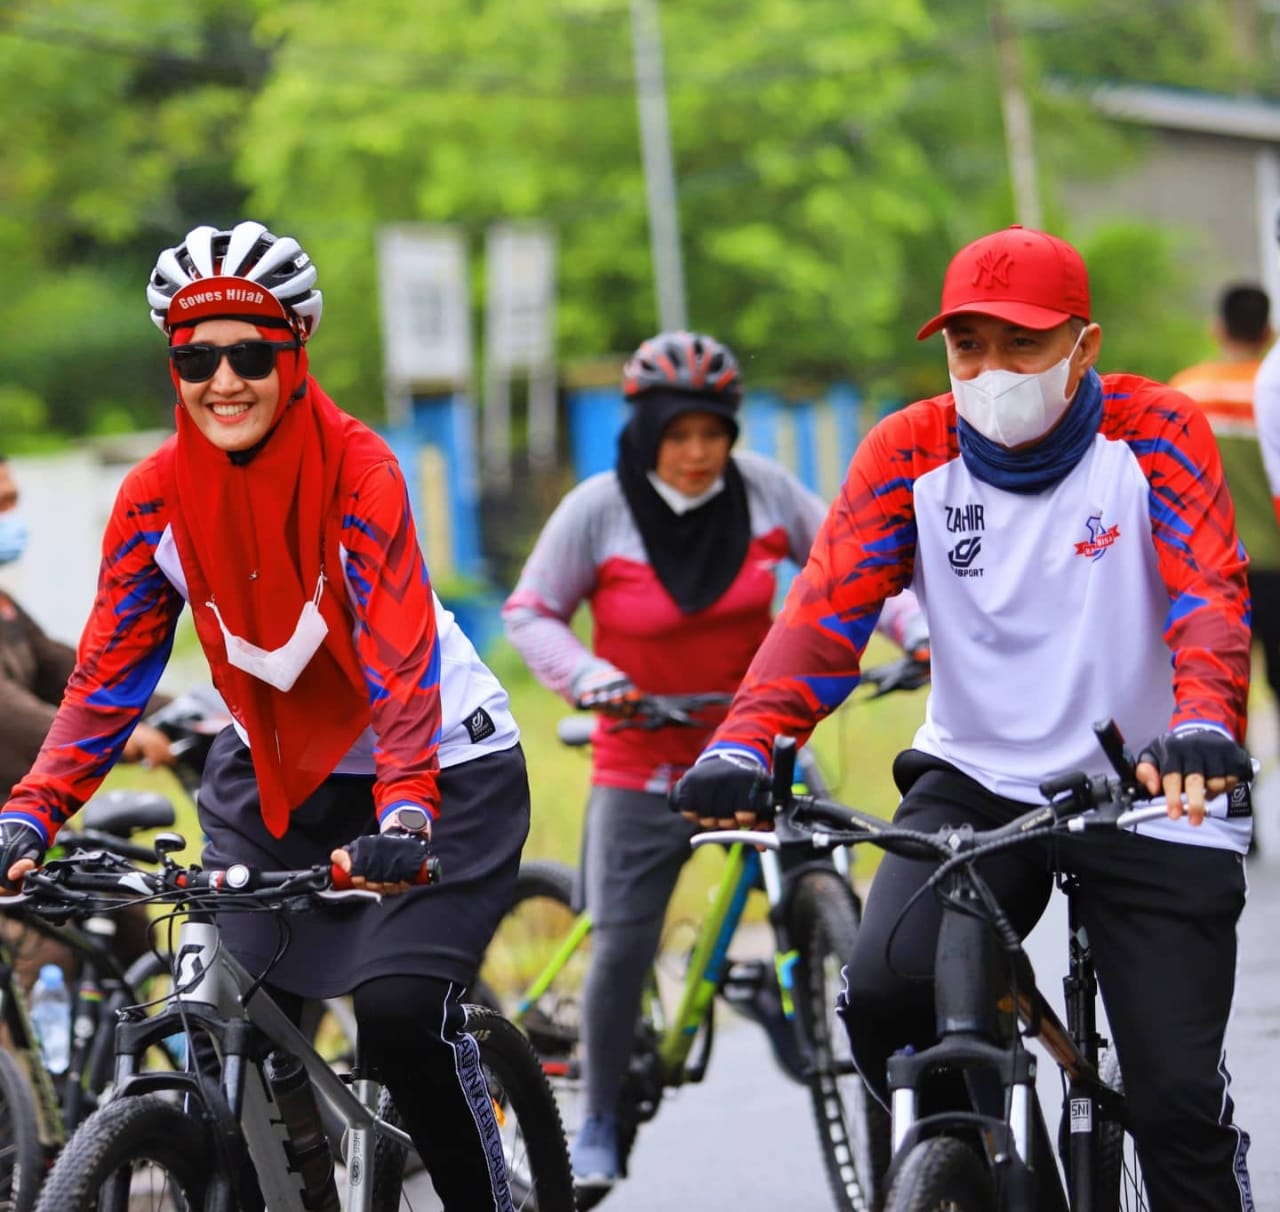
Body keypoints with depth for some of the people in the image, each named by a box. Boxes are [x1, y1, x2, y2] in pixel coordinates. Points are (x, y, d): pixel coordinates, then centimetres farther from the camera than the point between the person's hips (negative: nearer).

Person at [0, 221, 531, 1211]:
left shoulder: (355, 468, -23)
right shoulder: (156, 497, -10)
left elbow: (398, 657, -31)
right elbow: (107, 674, -11)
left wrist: (402, 815, -44)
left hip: (443, 762, -5)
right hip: (271, 769, 5)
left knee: (403, 1011, -20)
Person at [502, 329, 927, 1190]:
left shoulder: (764, 490, -5)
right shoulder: (598, 511, -11)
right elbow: (531, 614, -3)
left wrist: (919, 628, -10)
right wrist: (587, 676, -20)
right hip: (645, 762, -1)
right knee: (621, 948, -5)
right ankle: (600, 1124, 11)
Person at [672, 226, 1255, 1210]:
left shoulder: (1153, 435, -10)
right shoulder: (911, 453, -5)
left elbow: (1211, 597, -23)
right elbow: (824, 611, -15)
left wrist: (1205, 729, -44)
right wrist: (743, 745, -33)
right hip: (977, 782, 2)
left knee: (1178, 1099, -6)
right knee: (885, 992, -24)